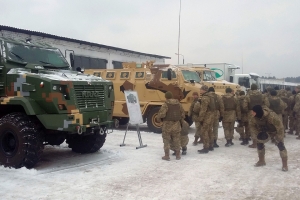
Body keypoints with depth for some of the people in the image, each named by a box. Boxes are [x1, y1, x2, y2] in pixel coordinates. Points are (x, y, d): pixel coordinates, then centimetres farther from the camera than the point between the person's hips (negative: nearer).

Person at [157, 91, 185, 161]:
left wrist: (159, 119, -2)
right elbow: (183, 114, 10)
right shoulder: (178, 104, 5)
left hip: (167, 125, -5)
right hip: (176, 125, 5)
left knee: (166, 141, 7)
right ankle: (178, 155, 22)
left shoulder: (165, 104, -13)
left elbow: (161, 114, -21)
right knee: (176, 141, 15)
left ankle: (167, 156, 9)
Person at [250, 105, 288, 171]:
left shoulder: (271, 116, -44)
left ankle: (285, 164, -6)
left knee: (280, 145, -18)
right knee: (259, 143, 1)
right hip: (265, 130, 5)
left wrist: (279, 139, -29)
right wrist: (258, 134, -17)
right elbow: (252, 126, -6)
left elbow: (280, 127, -35)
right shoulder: (254, 118, -27)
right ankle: (261, 161, 21)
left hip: (275, 130, -5)